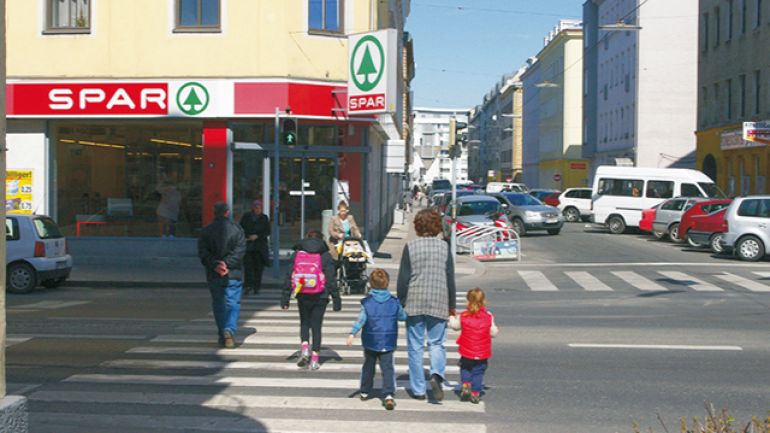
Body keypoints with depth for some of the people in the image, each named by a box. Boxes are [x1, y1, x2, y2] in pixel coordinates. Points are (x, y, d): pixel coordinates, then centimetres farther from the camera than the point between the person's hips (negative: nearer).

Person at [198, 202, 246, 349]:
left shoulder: (206, 231, 3)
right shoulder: (236, 229, -2)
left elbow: (203, 253, -5)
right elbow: (240, 250, -11)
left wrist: (215, 265, -13)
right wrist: (227, 264, -15)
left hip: (213, 275, 2)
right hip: (233, 275, -2)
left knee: (218, 305, 13)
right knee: (233, 304, 3)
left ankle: (223, 336, 16)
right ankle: (229, 329, -18)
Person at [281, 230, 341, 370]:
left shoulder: (297, 254, 3)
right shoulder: (325, 256, -2)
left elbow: (289, 277, 2)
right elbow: (331, 279, -4)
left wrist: (285, 299, 6)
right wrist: (336, 299, 1)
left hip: (302, 296, 1)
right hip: (320, 297, -1)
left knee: (304, 323, 19)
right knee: (316, 326, 8)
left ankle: (305, 347, -5)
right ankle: (315, 359, 6)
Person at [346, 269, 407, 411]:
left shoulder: (367, 302, -6)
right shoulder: (394, 302, -2)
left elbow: (361, 319, -15)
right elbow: (403, 316, 10)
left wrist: (352, 333, -18)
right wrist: (402, 310, 32)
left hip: (371, 342, 0)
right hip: (388, 344, 0)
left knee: (368, 367, 19)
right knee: (387, 368, -3)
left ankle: (365, 392, 31)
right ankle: (388, 395, -20)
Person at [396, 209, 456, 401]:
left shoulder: (410, 246, -4)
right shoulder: (444, 247, 1)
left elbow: (403, 278, -3)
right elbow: (450, 278, 5)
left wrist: (401, 303, 6)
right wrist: (452, 306, 13)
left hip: (414, 303, -1)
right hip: (438, 303, 1)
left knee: (415, 346, 7)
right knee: (436, 343, 11)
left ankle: (418, 389, 9)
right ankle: (436, 374, -16)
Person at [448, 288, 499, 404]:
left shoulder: (463, 316, -7)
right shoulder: (488, 317, -7)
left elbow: (455, 326, 11)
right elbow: (493, 332, -1)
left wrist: (451, 318, 31)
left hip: (467, 352, 0)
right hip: (482, 353, 0)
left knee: (465, 368, 23)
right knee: (478, 372, 11)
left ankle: (466, 385, 4)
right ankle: (475, 394, 9)